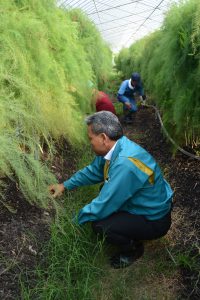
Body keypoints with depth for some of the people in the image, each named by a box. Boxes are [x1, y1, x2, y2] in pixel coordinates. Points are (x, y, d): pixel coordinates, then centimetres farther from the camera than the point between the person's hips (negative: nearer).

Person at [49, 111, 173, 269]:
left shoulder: (125, 163, -36)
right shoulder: (114, 148, -8)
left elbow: (103, 206, -29)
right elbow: (93, 171, 9)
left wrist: (77, 219, -12)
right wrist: (65, 185, 11)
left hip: (154, 221, -8)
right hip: (143, 205, 9)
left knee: (99, 225, -22)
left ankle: (133, 249, 8)